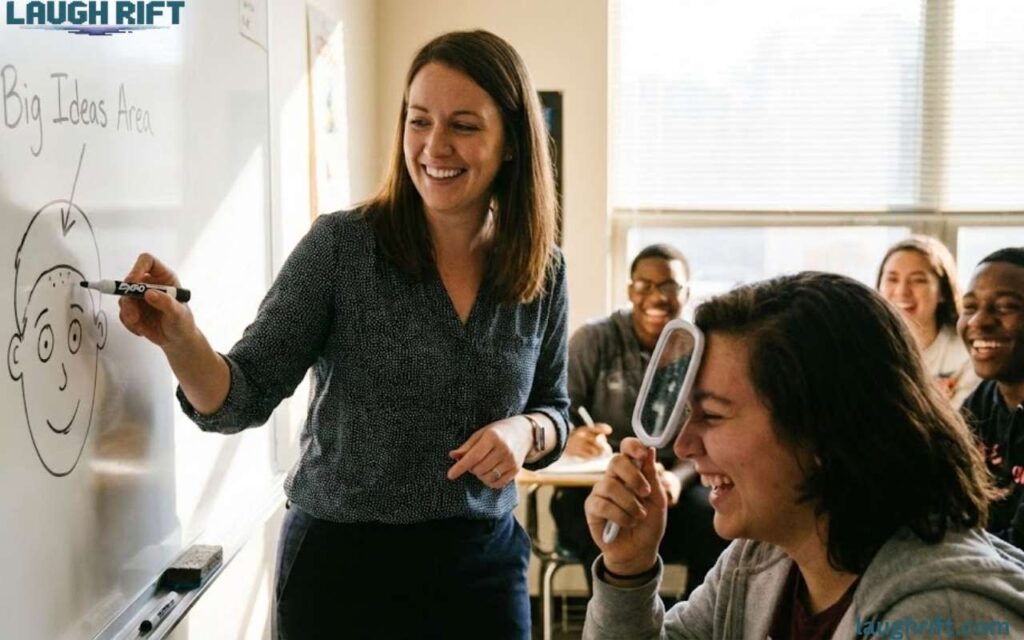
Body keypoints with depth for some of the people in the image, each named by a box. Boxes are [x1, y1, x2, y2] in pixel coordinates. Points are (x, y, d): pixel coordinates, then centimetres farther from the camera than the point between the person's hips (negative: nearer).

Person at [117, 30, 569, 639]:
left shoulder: (544, 271, -2)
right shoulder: (341, 245, -11)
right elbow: (242, 400, -11)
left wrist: (524, 433, -12)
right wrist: (181, 339, -31)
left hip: (483, 564, 3)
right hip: (339, 561, -2)